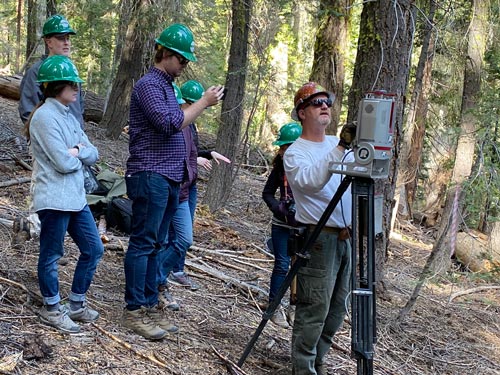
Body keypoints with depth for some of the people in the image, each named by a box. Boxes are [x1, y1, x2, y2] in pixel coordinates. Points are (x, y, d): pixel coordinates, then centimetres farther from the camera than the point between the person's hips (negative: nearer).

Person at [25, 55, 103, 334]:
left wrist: (77, 151, -11)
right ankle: (52, 309, 20)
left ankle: (77, 305, 25)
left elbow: (94, 154, 9)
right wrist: (80, 156, 0)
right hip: (54, 198, -9)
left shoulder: (68, 116, 13)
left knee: (94, 249, 12)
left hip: (76, 197, 9)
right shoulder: (45, 117, -15)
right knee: (51, 255, 5)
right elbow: (63, 163, -20)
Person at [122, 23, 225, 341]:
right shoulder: (148, 84, -9)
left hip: (169, 179, 9)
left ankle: (150, 305, 14)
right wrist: (205, 102, -14)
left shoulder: (166, 85, 20)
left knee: (156, 245, 10)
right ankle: (134, 310, -4)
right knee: (143, 243, -7)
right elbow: (170, 123, -20)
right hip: (150, 177, -9)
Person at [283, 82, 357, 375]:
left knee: (337, 308, 14)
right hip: (318, 238, -7)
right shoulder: (295, 153, -8)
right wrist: (340, 148, -34)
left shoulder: (340, 145, 13)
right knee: (314, 310, -8)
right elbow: (311, 182, -28)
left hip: (347, 236, 7)